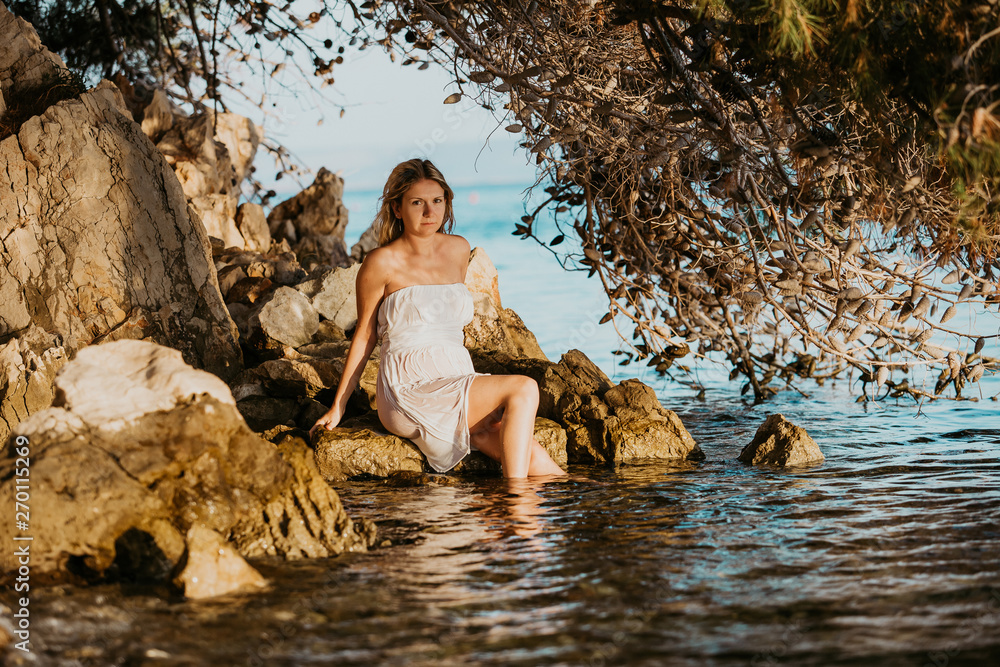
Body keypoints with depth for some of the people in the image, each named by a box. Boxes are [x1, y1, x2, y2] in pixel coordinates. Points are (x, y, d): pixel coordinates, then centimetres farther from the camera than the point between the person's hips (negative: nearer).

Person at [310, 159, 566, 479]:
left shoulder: (458, 250, 12)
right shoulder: (382, 263, -4)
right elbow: (364, 336, 4)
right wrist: (337, 407, 5)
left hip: (457, 387, 5)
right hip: (410, 392, -5)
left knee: (534, 461, -19)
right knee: (523, 388, -24)